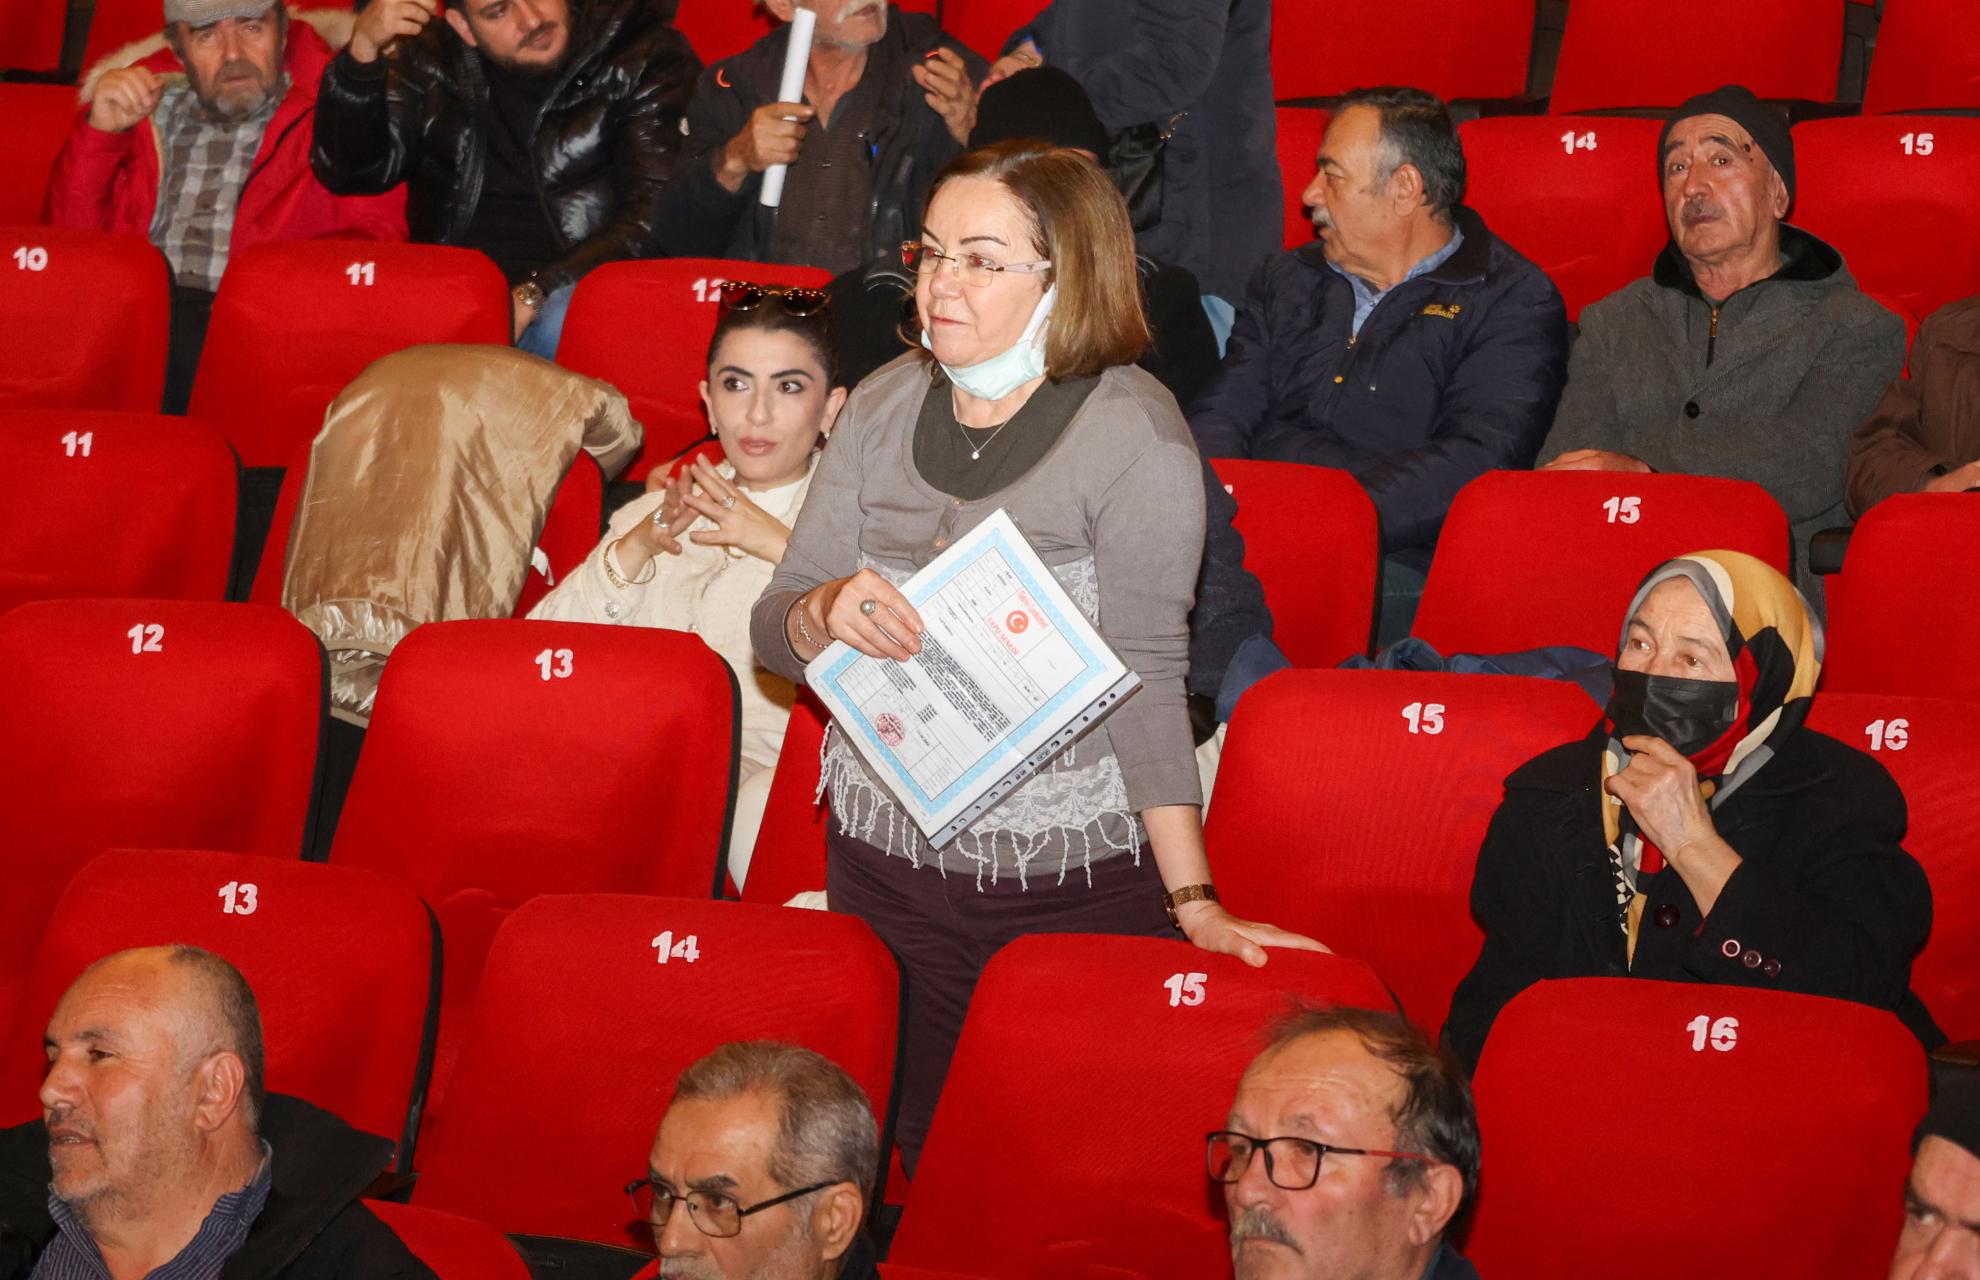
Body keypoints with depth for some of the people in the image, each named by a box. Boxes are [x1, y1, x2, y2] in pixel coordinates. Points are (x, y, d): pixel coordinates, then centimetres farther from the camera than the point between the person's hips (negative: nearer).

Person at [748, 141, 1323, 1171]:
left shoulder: (1133, 432, -10)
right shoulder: (884, 407, 4)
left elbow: (1145, 682, -11)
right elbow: (771, 633, 6)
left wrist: (1193, 903, -18)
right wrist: (828, 612, -18)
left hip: (1071, 883, -4)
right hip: (883, 864, 4)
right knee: (925, 1170, 10)